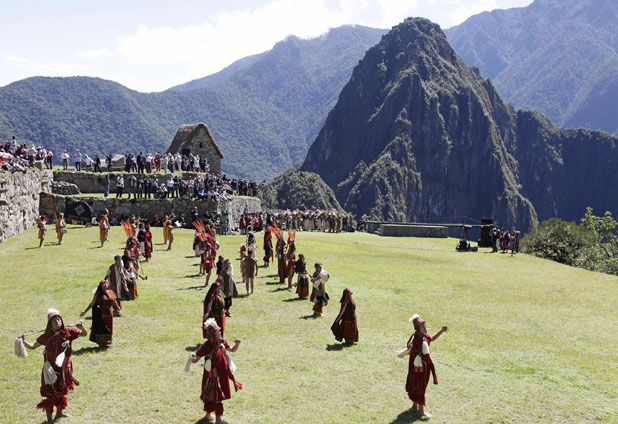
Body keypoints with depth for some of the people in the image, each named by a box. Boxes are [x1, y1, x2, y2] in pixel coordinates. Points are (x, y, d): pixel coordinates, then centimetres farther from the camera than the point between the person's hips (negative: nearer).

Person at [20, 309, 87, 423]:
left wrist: (82, 327, -26)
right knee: (51, 393, -2)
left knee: (61, 390, 19)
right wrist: (23, 341, -13)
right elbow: (33, 346, 4)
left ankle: (59, 412, 39)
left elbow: (84, 334, -5)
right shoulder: (46, 336, -6)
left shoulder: (68, 332, -6)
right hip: (51, 368, -2)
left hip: (64, 367, 2)